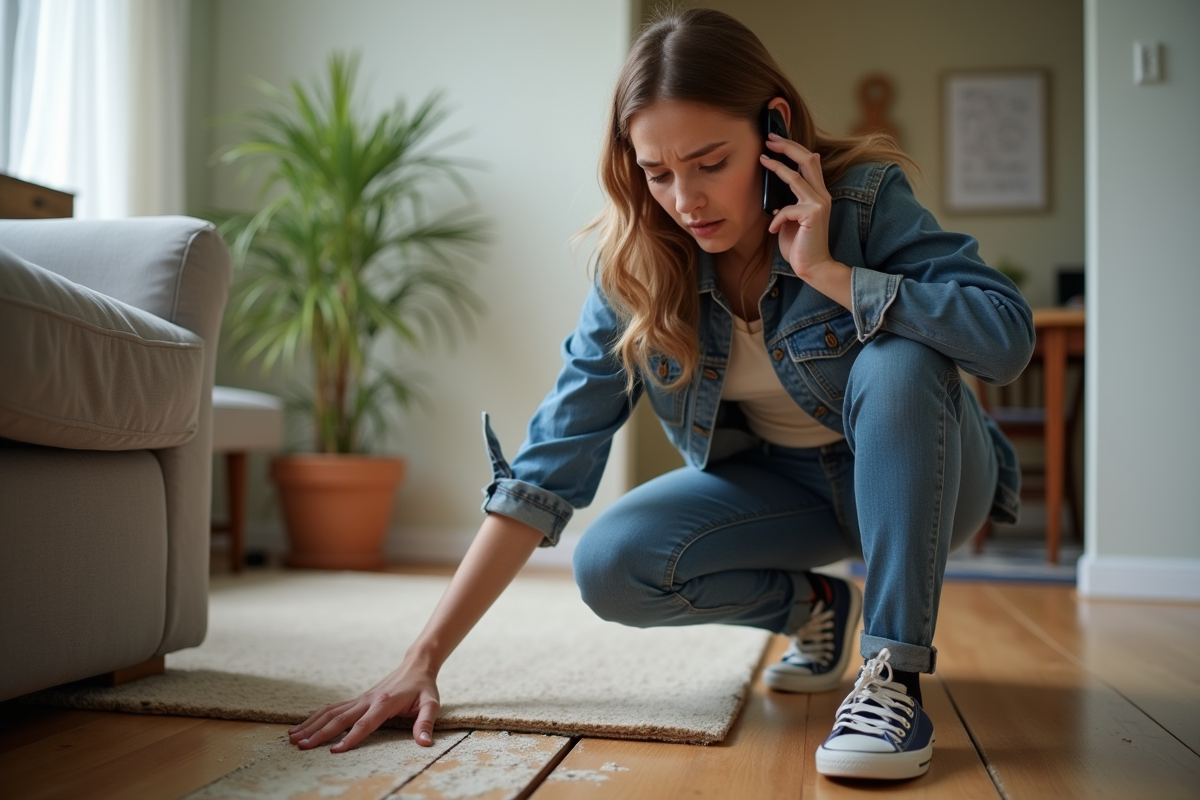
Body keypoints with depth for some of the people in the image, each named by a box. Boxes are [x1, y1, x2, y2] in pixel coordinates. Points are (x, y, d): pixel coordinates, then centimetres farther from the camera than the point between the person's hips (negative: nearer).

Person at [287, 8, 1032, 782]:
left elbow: (1009, 334, -31)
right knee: (610, 566, -21)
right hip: (780, 485, 3)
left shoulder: (864, 198, -22)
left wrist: (827, 272, -34)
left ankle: (895, 675, -25)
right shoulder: (635, 268, -15)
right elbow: (551, 461, -19)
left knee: (897, 362, -34)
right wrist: (424, 659, -24)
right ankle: (816, 609, 6)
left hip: (917, 476, -2)